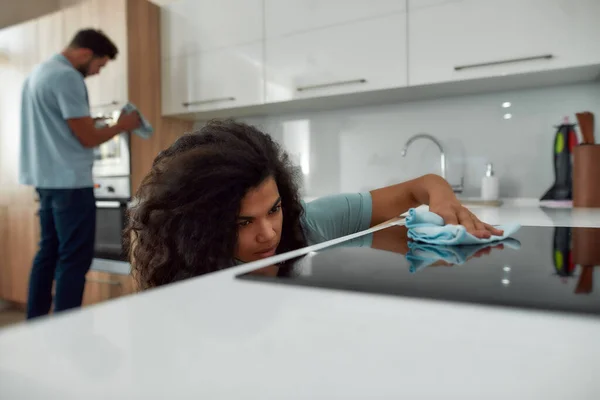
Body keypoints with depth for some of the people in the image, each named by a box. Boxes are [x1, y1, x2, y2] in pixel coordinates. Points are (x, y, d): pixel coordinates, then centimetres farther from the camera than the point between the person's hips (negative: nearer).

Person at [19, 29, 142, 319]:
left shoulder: (38, 72, 17)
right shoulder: (68, 77, -14)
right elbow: (88, 138, -14)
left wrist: (87, 121, 18)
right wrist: (122, 126, 0)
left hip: (47, 178, 10)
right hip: (69, 181, -10)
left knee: (48, 252, 14)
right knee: (74, 259, -5)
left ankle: (35, 324, 21)